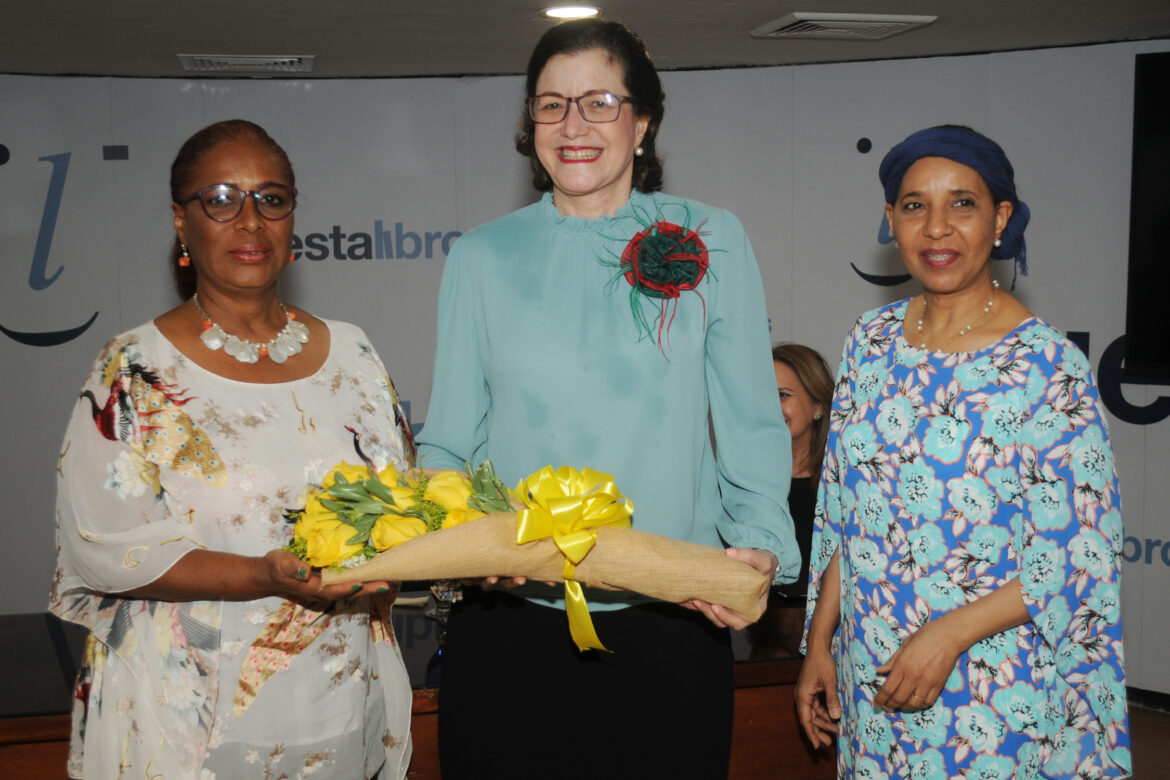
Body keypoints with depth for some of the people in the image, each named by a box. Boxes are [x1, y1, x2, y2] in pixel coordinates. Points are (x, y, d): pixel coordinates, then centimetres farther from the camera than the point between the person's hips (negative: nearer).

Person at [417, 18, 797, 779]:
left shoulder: (712, 243, 3)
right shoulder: (482, 257, 6)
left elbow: (751, 426, 2)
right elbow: (449, 442, 7)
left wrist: (761, 545, -13)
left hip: (671, 627, 0)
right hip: (509, 623, 1)